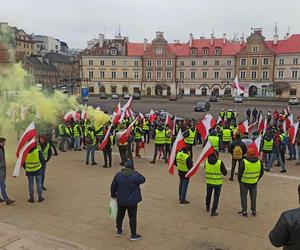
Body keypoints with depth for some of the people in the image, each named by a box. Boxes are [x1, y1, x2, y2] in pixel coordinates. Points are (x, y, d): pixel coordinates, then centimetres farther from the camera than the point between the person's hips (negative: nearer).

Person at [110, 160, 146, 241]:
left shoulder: (118, 175, -6)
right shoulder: (135, 175, -16)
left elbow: (113, 186, 3)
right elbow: (143, 179, 3)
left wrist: (113, 195, 19)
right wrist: (136, 172, 8)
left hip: (121, 200, 4)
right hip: (132, 201, -4)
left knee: (120, 215, 21)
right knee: (132, 217, 6)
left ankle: (119, 231, 37)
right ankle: (133, 235, 14)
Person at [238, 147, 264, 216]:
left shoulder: (244, 162, -19)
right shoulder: (259, 162, -6)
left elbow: (240, 173, -12)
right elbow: (261, 173, 6)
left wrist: (240, 180, 4)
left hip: (244, 182, -4)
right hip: (254, 183, 4)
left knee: (244, 196, 9)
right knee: (253, 197, 17)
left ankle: (244, 211, 14)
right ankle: (254, 211, 25)